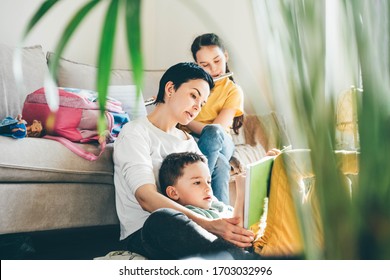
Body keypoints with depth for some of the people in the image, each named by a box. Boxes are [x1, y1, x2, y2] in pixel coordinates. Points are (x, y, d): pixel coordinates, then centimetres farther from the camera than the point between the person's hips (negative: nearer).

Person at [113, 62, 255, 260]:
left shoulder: (188, 141, 25)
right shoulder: (136, 132, 1)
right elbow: (146, 198, -15)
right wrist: (210, 225, -28)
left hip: (187, 228, 7)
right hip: (144, 231, -6)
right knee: (164, 217, -42)